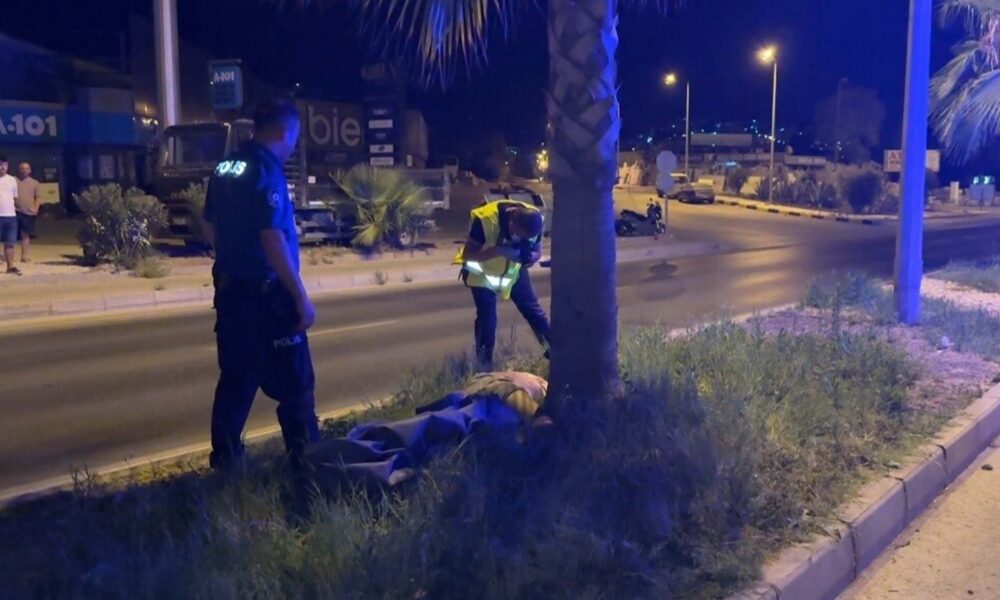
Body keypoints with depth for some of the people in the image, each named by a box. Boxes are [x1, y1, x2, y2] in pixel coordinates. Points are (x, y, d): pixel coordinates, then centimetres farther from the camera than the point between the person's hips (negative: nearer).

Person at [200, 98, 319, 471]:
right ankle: (306, 458, 9)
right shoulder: (266, 170, -16)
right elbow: (272, 239, -23)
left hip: (230, 288, 8)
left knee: (235, 378, 15)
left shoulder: (225, 168, 10)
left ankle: (226, 457, 21)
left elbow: (209, 229, 18)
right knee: (293, 383, 2)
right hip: (266, 294, -8)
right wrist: (301, 298, -20)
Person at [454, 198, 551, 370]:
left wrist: (529, 257, -33)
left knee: (533, 309, 7)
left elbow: (537, 251, -8)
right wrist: (500, 250, -46)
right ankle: (485, 363, 6)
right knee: (487, 317, -11)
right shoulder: (485, 218, -36)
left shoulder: (534, 219, -23)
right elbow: (468, 254, -32)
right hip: (482, 271, -4)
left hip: (513, 269, 4)